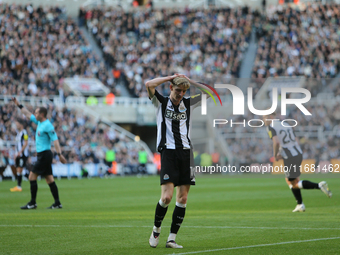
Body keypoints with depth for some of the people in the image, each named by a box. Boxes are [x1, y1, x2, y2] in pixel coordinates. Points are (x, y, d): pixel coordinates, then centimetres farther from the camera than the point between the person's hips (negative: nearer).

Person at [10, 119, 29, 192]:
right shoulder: (18, 133, 16)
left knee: (19, 170, -11)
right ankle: (18, 186, 9)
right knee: (18, 170, 7)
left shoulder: (24, 132, -11)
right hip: (18, 154, 9)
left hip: (23, 154, -9)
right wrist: (16, 153, 18)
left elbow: (26, 143, -16)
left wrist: (20, 152, -20)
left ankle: (19, 187, -10)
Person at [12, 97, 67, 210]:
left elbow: (55, 140, -21)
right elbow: (28, 114, 26)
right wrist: (19, 105, 30)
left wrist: (59, 154, -28)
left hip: (44, 155, -9)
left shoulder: (47, 126, -15)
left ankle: (32, 203, -4)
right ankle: (57, 203, 6)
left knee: (32, 177, -8)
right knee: (50, 179, 7)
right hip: (42, 155, 9)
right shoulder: (40, 122, 12)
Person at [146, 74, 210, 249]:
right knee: (166, 196, -15)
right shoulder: (161, 103, 5)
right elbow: (149, 85, -11)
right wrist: (171, 77, -4)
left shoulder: (188, 104, 15)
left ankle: (172, 238, 5)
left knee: (183, 198, 0)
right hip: (168, 152, -4)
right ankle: (156, 229, 9)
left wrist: (189, 81, 6)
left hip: (186, 152, 4)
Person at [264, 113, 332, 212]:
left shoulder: (271, 127, -7)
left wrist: (275, 155, -6)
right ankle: (300, 205, 19)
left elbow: (276, 142, -24)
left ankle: (319, 186, -14)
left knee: (295, 184, 2)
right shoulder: (285, 124, 18)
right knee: (288, 180, 22)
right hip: (298, 154, 8)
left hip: (290, 158, -8)